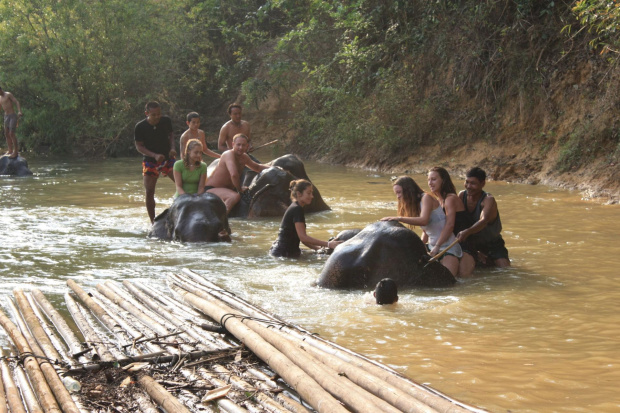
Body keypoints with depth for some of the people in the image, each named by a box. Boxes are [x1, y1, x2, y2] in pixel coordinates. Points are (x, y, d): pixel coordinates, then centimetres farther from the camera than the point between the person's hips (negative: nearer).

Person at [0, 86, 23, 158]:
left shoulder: (8, 94, -7)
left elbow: (17, 102, -15)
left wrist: (19, 111, -32)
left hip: (13, 116, -8)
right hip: (6, 116, 8)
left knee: (11, 133, -15)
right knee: (7, 134, 6)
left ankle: (16, 151, -13)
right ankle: (10, 150, 12)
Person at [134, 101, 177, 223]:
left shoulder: (166, 121, -6)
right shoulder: (140, 127, -14)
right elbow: (139, 146, -9)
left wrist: (172, 148, -8)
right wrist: (155, 155, -22)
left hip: (168, 159, 2)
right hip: (150, 162, -2)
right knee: (149, 192, -5)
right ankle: (153, 222, 8)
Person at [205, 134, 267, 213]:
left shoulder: (244, 157, 7)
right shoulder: (229, 154, -21)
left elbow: (257, 167, 28)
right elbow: (234, 174, -36)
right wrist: (240, 189, -22)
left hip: (226, 189, 10)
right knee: (235, 196, -36)